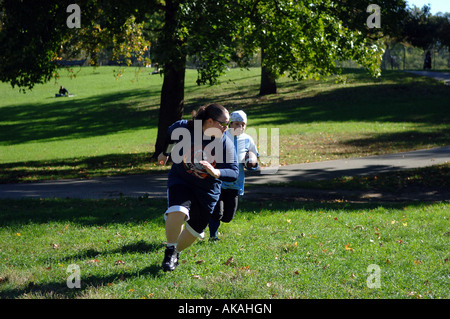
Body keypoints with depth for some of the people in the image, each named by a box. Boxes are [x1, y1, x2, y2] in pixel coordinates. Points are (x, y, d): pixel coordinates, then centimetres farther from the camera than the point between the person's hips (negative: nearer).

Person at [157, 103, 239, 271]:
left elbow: (234, 172, -15)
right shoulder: (183, 128, -15)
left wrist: (215, 172, -36)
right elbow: (170, 135, 9)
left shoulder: (226, 144, -14)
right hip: (180, 181, -2)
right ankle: (170, 251, -8)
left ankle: (176, 252, 40)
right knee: (177, 212, -30)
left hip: (207, 191, 2)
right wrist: (165, 153, 26)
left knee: (195, 230, 10)